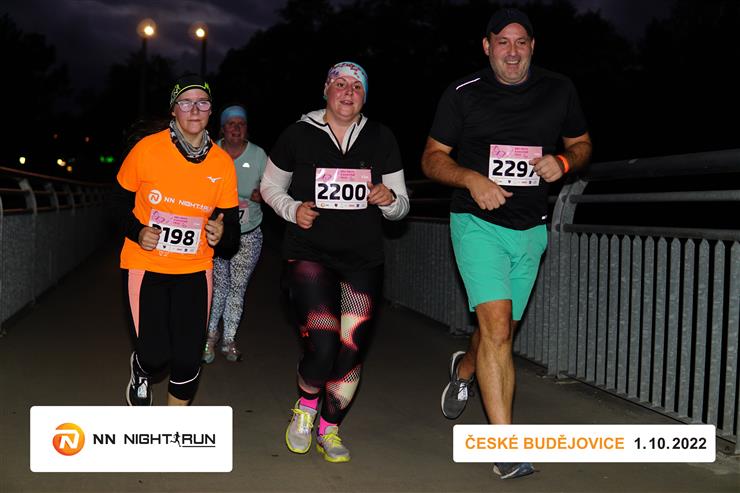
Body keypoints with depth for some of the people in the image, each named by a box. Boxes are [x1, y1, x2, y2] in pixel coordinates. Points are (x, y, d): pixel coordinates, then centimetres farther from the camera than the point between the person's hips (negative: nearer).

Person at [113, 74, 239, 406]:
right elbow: (121, 200, 3)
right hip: (145, 264, -2)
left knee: (188, 360, 0)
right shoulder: (147, 149, -10)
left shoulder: (223, 164, -4)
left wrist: (222, 234, -21)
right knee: (155, 356, -7)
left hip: (195, 269, 2)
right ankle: (140, 373, 33)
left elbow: (231, 224, 2)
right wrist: (137, 232, -15)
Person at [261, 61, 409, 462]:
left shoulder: (381, 139, 5)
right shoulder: (298, 135, 0)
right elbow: (271, 187, 12)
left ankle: (329, 429, 26)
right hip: (309, 254, -3)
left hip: (364, 260, 3)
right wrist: (292, 210, -8)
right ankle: (305, 407, 18)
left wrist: (390, 200, -13)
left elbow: (400, 207, 10)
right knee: (322, 345, -16)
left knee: (353, 350, 2)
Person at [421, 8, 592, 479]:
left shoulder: (559, 90, 4)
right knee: (497, 328, -18)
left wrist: (563, 161, -9)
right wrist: (471, 178, -18)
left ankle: (464, 368, 51)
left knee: (501, 330, 16)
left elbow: (582, 143, 15)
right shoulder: (463, 94, -3)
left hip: (530, 228, 4)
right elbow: (432, 158, 1)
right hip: (478, 223, -4)